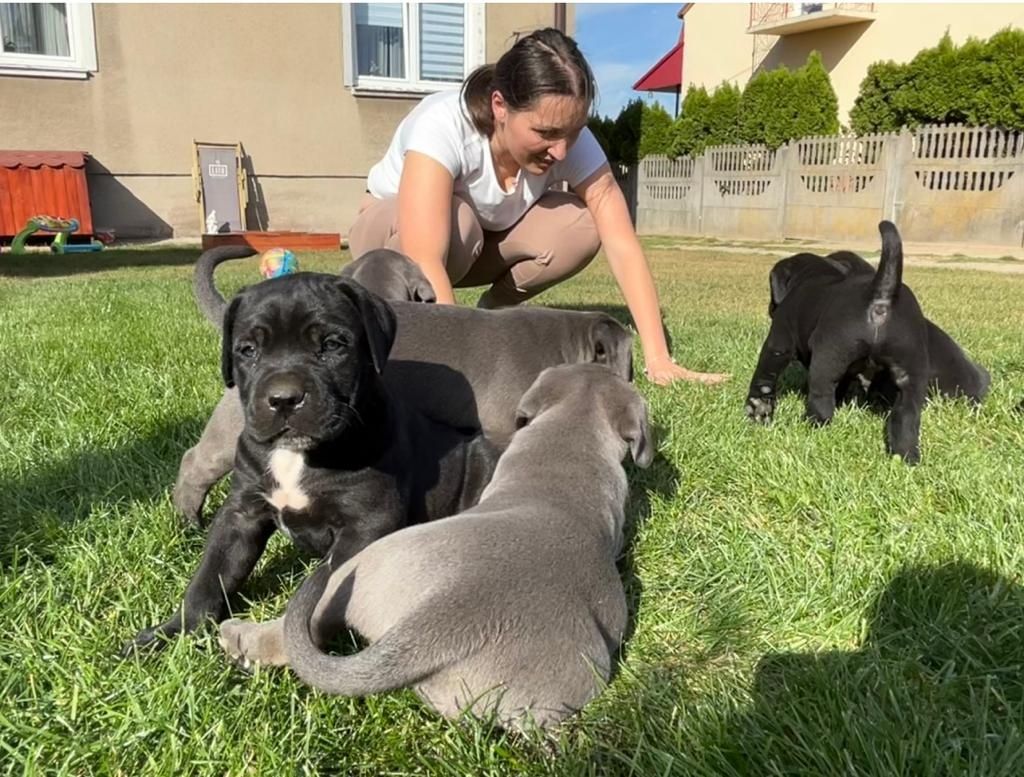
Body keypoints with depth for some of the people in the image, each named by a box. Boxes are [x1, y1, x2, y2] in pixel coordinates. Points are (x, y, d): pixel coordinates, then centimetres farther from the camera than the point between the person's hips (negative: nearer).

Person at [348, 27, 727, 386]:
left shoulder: (572, 142, -25)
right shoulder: (442, 125, -37)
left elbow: (623, 244, -28)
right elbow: (424, 261, -47)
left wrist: (657, 358, -36)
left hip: (487, 238, 3)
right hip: (392, 231, -3)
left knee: (581, 224, -25)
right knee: (458, 222, -39)